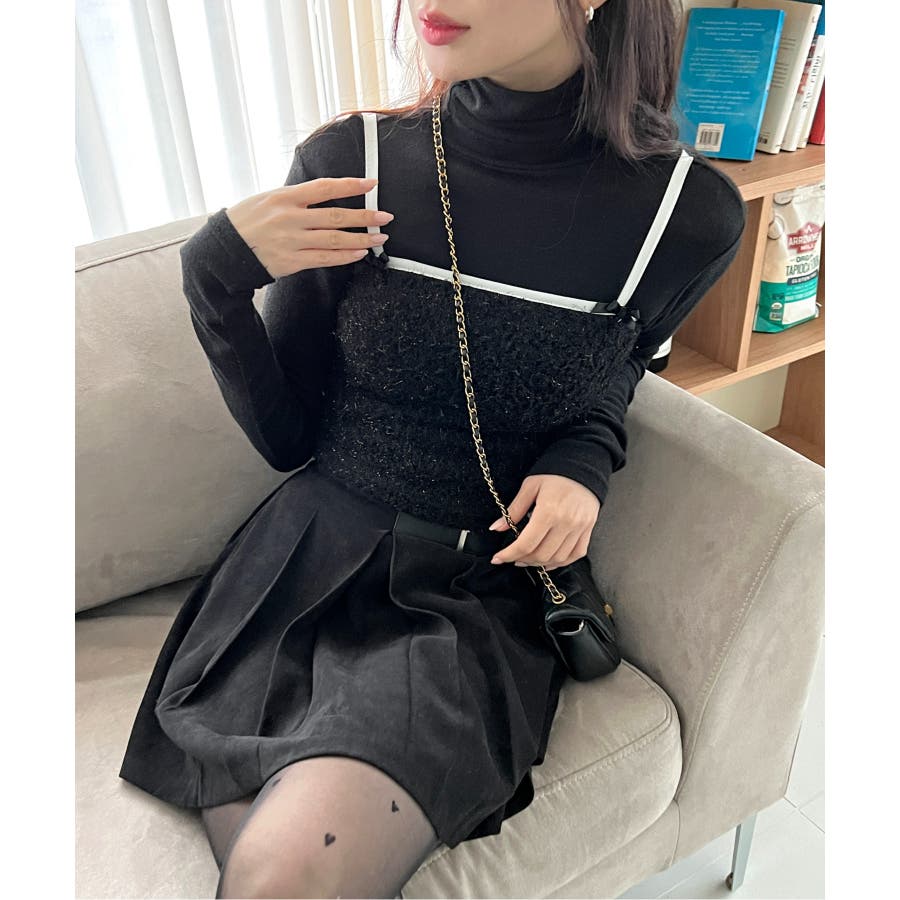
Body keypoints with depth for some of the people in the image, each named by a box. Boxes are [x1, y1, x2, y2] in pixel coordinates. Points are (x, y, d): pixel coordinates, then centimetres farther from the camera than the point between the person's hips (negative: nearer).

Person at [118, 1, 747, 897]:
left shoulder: (690, 214, -9)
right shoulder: (347, 161, -6)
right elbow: (284, 438, 2)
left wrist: (583, 463, -8)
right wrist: (215, 277, -14)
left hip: (475, 597, -1)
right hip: (303, 564, 2)